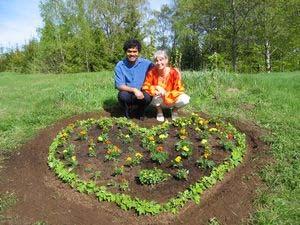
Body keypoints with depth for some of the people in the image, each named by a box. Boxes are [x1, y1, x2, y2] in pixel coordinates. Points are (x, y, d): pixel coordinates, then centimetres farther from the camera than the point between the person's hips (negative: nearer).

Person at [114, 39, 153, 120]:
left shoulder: (146, 63, -6)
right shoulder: (120, 65, -6)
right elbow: (119, 85, -12)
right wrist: (134, 90, -27)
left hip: (141, 94, 0)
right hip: (128, 93, 0)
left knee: (148, 96, -31)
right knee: (123, 95, -32)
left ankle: (141, 112, 4)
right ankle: (127, 111, 3)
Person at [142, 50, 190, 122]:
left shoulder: (174, 72, -18)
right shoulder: (152, 72, -16)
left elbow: (180, 90, -17)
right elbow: (145, 87, -14)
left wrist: (166, 94, -32)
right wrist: (156, 88, -33)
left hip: (172, 100, 0)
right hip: (159, 101, 0)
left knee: (185, 99, -28)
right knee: (157, 93, -33)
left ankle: (175, 110, 8)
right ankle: (159, 111, 1)